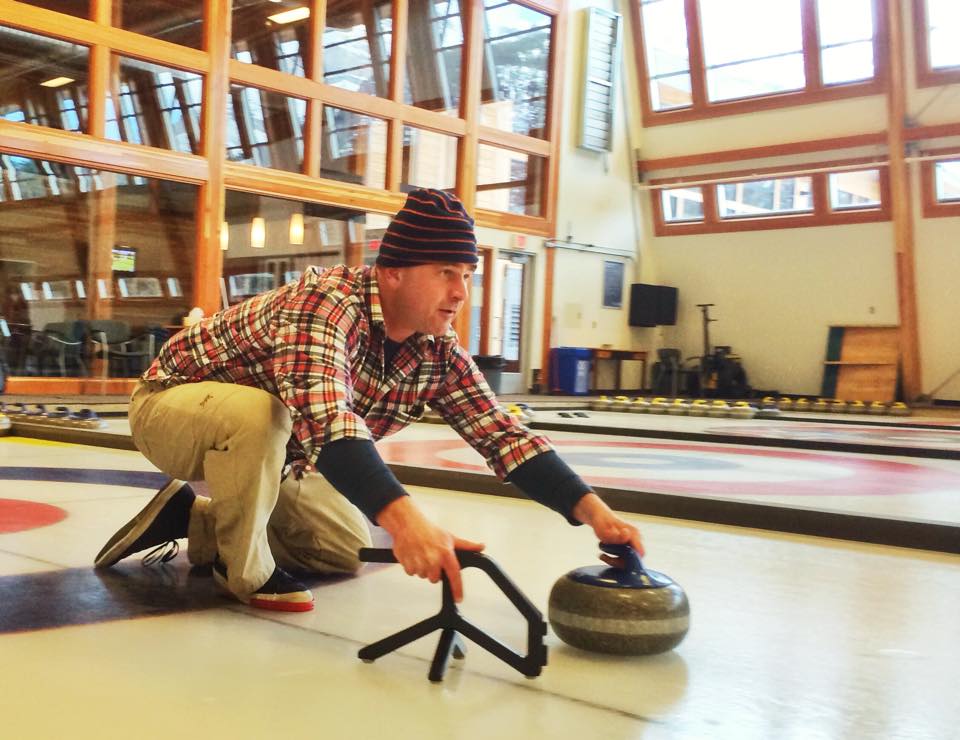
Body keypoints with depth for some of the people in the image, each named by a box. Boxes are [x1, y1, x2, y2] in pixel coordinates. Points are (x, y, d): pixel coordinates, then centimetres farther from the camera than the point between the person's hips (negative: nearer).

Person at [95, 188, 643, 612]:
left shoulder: (440, 353, -12)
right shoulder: (327, 301, -36)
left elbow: (503, 433, -14)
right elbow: (325, 418, -51)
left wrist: (592, 510, -28)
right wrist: (403, 518, -65)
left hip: (264, 458, 7)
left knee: (350, 550, 8)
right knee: (258, 413, -39)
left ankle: (196, 521, 19)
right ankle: (244, 569, -13)